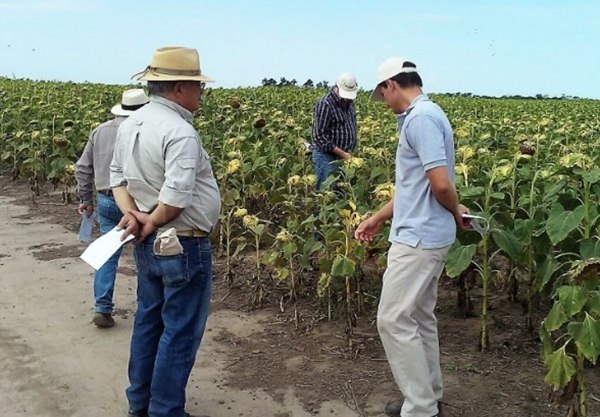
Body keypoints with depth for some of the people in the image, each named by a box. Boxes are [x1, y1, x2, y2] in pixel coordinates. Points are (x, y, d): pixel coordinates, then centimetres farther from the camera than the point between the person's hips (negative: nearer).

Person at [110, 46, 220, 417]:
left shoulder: (131, 125, 6)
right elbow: (175, 197, -30)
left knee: (148, 321, 21)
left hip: (149, 244, 9)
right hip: (183, 246, -9)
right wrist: (151, 223, -13)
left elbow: (118, 175, 11)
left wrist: (131, 213, -3)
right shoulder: (180, 132, -23)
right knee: (180, 333, 5)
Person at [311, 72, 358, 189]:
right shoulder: (325, 104, -18)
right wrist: (342, 153, -20)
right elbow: (319, 136, -21)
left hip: (346, 157, 8)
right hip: (327, 157, -8)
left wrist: (349, 153, 11)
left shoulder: (349, 102, 8)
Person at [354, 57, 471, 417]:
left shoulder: (420, 118, -18)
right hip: (426, 235, 10)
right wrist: (378, 219, 22)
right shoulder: (424, 115, 14)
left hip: (419, 238, -10)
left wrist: (456, 212, -5)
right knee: (420, 317, 16)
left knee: (394, 320, -5)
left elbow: (441, 184, -25)